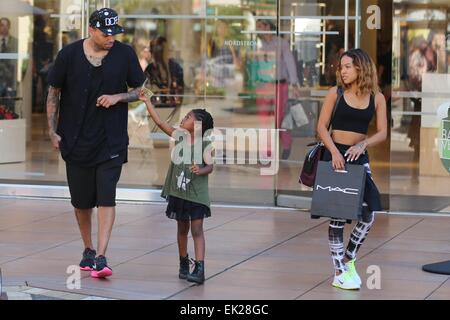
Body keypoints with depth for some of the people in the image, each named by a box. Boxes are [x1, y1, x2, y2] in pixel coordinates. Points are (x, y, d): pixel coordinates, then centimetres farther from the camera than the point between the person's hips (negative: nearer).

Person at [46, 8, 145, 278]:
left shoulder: (125, 54, -2)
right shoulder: (69, 54, -3)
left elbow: (140, 91, 8)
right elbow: (54, 93, 5)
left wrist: (117, 97, -12)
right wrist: (53, 130, 1)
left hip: (111, 141, -1)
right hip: (76, 141, 1)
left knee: (106, 197, -12)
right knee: (81, 201, 10)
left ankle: (100, 258, -14)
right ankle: (88, 250, 30)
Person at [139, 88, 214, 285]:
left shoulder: (205, 144, -9)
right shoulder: (180, 136, 3)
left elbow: (210, 167, -9)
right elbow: (160, 122, 2)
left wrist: (200, 170, -31)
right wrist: (147, 101, -1)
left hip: (196, 194, -5)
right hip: (178, 192, 5)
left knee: (197, 230, -9)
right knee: (182, 229, 16)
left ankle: (199, 269, -15)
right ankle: (183, 264, 29)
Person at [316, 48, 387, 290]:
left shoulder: (377, 98, 2)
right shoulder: (335, 93, -2)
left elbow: (382, 132, 0)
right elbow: (322, 126, -4)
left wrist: (362, 144, -18)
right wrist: (334, 152, -17)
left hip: (359, 157, 2)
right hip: (335, 155, -2)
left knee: (369, 213, -5)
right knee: (338, 214, -1)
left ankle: (348, 260, 17)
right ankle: (340, 272, 7)